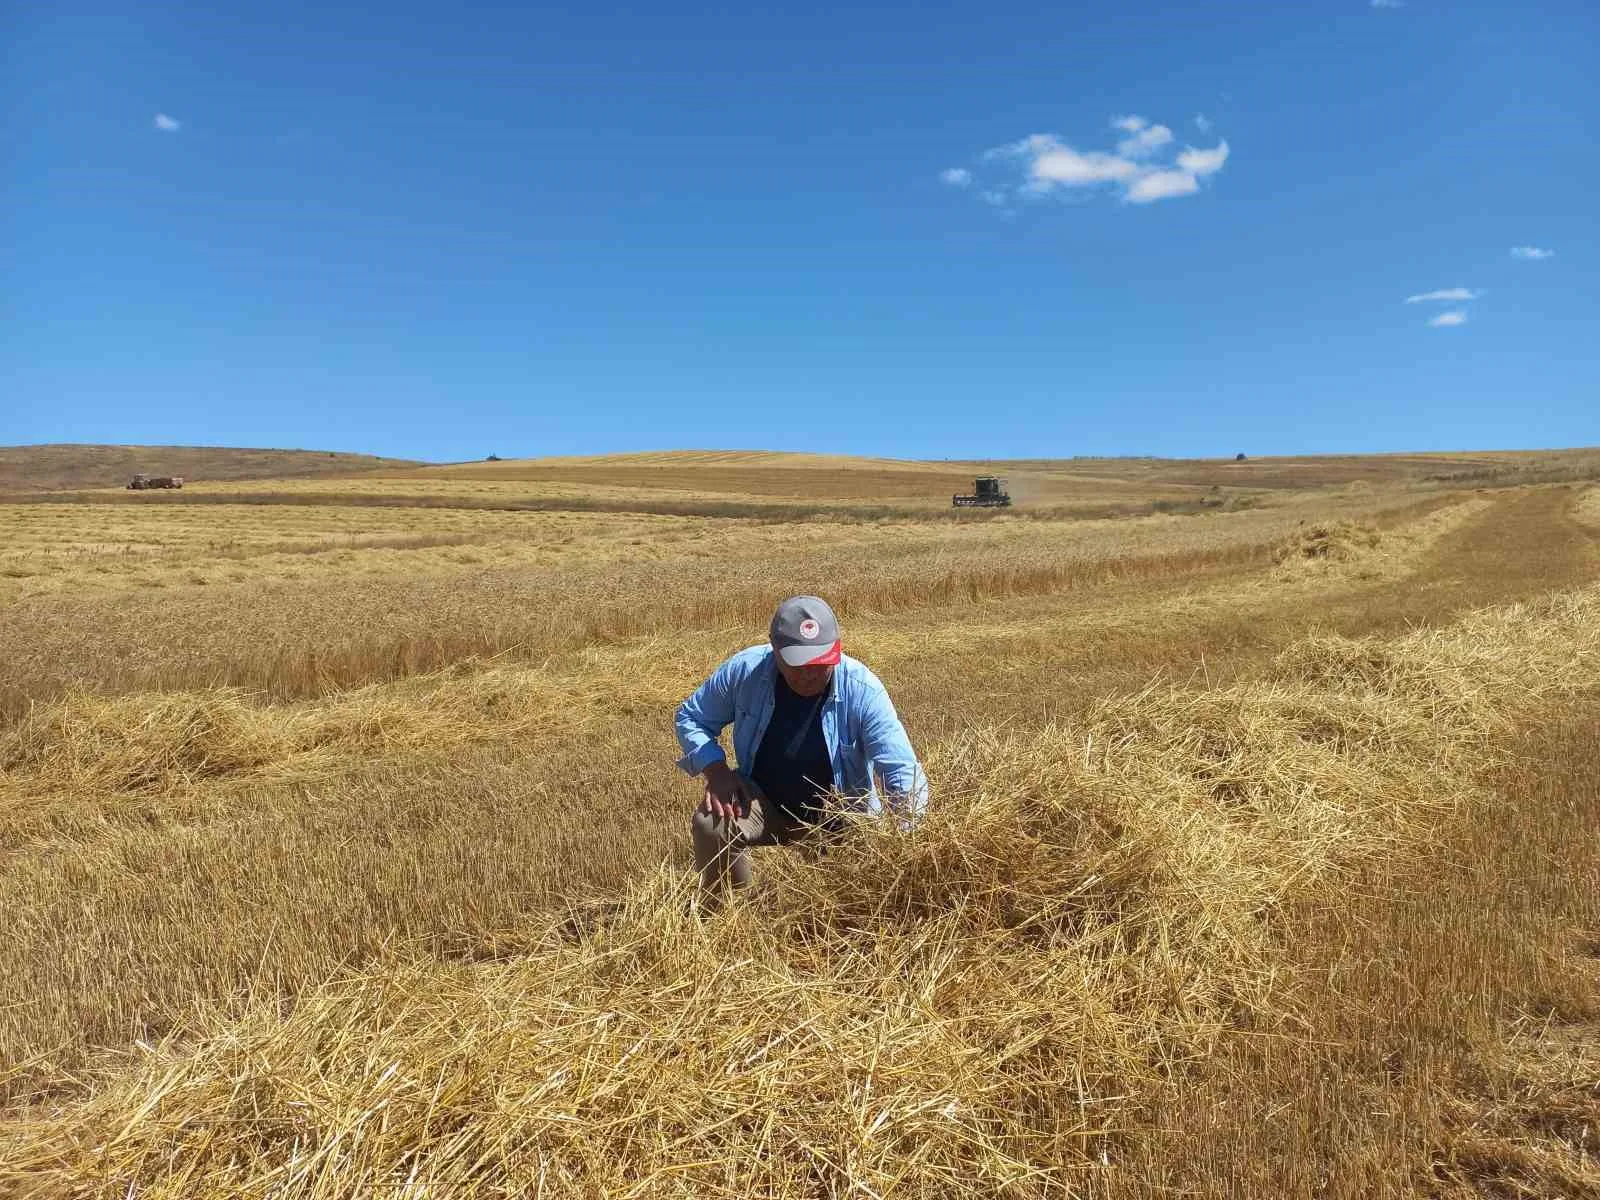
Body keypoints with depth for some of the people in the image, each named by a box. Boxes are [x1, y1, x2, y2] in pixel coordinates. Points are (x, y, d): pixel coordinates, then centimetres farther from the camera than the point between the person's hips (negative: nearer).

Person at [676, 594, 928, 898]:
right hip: (763, 804, 1)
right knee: (711, 825, -28)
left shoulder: (863, 691, -26)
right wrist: (715, 770, -20)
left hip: (839, 818, 0)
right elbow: (690, 717, -2)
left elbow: (904, 773, -27)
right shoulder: (745, 670, -19)